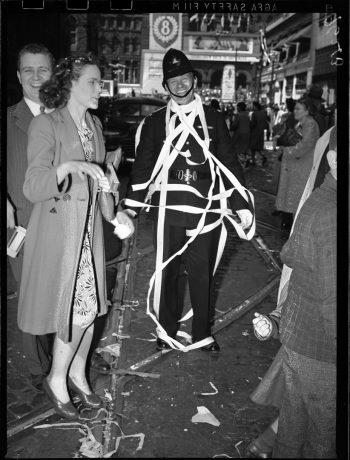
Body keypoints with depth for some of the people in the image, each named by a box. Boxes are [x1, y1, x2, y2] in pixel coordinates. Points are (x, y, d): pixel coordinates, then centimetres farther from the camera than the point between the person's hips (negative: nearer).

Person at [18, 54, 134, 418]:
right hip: (58, 227, -6)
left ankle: (77, 373, 32)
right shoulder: (46, 124, -12)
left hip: (89, 226, 7)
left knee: (89, 306, 11)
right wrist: (69, 167, -33)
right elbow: (32, 188, -20)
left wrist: (112, 211, 13)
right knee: (74, 310, -2)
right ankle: (56, 380, 23)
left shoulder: (94, 124, 10)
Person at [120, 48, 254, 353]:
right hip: (168, 210, 0)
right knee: (166, 271, 9)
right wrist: (131, 207, 0)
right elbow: (143, 166, 7)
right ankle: (167, 329, 29)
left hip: (206, 210, 0)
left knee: (202, 273, 7)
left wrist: (242, 204, 1)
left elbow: (229, 164, 8)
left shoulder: (214, 119, 7)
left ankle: (202, 333, 26)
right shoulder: (155, 122, 7)